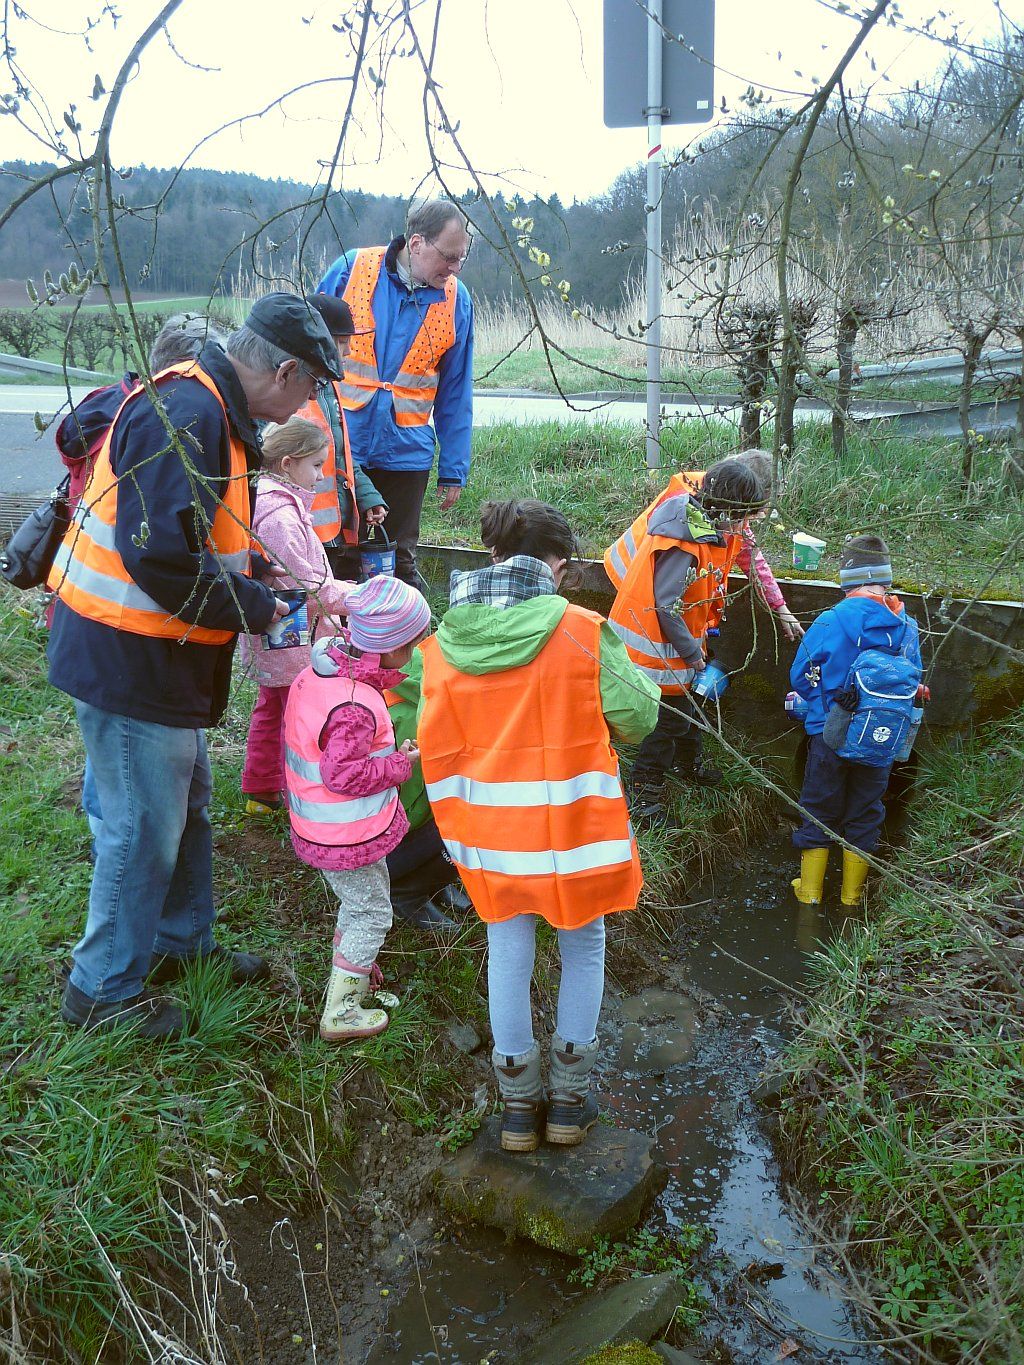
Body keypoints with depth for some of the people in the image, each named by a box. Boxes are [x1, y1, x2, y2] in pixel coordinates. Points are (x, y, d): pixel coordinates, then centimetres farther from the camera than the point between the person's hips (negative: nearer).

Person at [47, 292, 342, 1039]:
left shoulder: (209, 410, 11)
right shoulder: (184, 414, -23)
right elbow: (161, 556, -31)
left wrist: (267, 591, 7)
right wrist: (258, 608, -18)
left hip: (157, 654, 10)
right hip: (128, 657, -10)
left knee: (187, 805, 21)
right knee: (144, 826, 3)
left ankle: (182, 943, 40)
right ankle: (104, 989, 22)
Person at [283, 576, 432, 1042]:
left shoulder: (317, 671, 0)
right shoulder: (355, 705, -31)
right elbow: (345, 775, -30)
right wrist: (399, 765, -16)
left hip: (318, 825, 9)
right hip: (348, 838, -9)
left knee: (358, 901, 28)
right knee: (372, 915, 7)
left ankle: (349, 972, 47)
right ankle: (340, 1013, 17)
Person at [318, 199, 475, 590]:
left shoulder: (456, 300, 0)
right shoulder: (350, 270, -6)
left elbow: (455, 394, 6)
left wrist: (454, 469, 5)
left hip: (406, 453, 1)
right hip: (337, 448, -1)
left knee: (400, 565, 11)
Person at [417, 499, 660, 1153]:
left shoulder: (444, 641, -5)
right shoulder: (580, 630, -14)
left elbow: (438, 754, -2)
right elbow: (638, 716, -5)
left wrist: (457, 832, 10)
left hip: (492, 829, 2)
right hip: (575, 822, -2)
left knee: (508, 956, 17)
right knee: (583, 949, 19)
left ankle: (519, 1104, 29)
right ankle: (570, 1099, 29)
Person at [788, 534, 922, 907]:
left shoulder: (830, 622, -18)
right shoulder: (907, 627, -7)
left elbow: (799, 677, -7)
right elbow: (913, 684, 6)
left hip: (831, 736, -3)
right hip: (883, 743, 3)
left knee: (818, 811, 14)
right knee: (864, 816, 17)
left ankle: (810, 891, 25)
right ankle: (852, 894, 30)